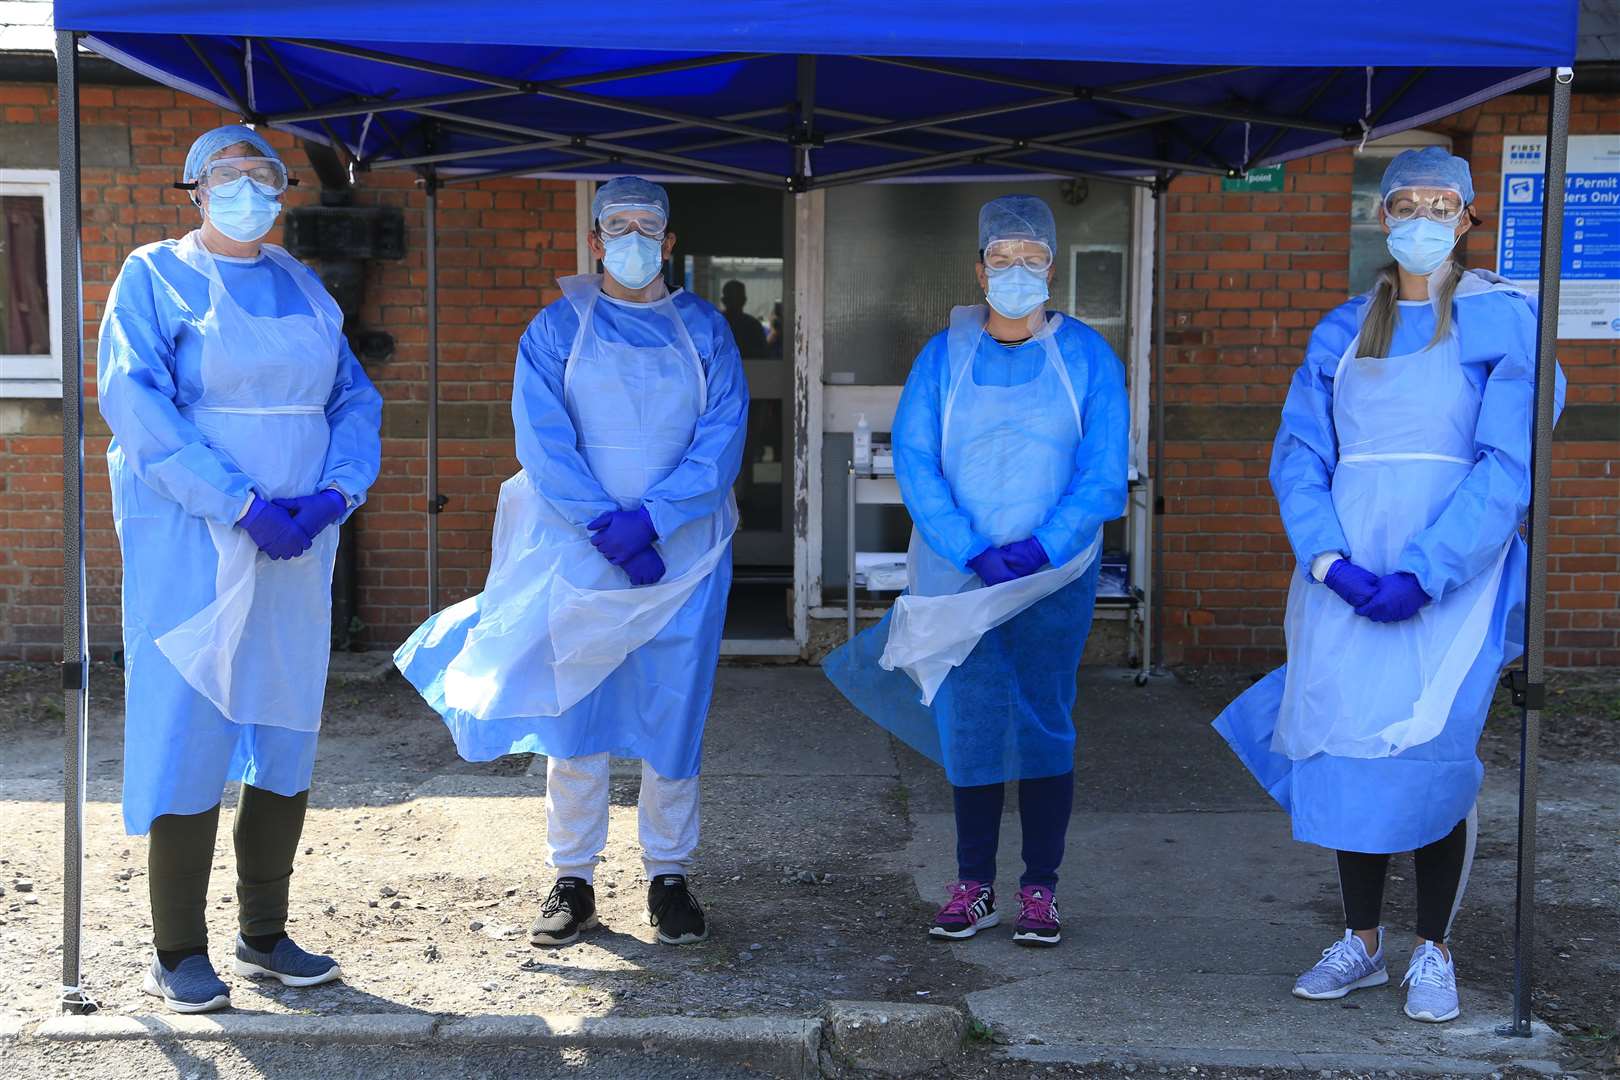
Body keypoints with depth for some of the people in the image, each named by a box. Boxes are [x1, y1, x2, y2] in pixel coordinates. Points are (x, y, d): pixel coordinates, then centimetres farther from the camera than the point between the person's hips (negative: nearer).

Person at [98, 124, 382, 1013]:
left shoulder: (303, 287, 15)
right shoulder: (155, 276, 0)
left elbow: (355, 398, 11)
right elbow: (132, 400, -12)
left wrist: (335, 491, -9)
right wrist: (241, 504, -19)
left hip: (296, 548, 5)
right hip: (192, 545, -5)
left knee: (286, 735, 7)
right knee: (190, 729, -4)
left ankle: (264, 934, 20)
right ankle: (177, 954, 8)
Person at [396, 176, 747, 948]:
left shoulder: (703, 330, 8)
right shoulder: (557, 328, 5)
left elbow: (722, 437, -2)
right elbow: (542, 440, -4)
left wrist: (653, 516, -15)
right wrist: (605, 525, -15)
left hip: (684, 551, 1)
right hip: (580, 551, 0)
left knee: (674, 711, 3)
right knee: (574, 710, 1)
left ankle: (669, 877, 16)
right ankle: (572, 880, 13)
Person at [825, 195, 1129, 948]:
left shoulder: (1086, 356, 1)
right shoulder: (943, 356, 3)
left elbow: (1103, 474, -3)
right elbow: (913, 463, -4)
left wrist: (1041, 548, -15)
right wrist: (973, 552, -14)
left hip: (1056, 577, -1)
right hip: (958, 577, 1)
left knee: (1045, 727, 3)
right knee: (968, 729, 4)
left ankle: (1040, 890, 14)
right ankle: (973, 886, 16)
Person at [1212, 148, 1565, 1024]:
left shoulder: (1502, 319, 1)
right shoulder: (1342, 332, 11)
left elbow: (1508, 466, -8)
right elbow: (1298, 458, 6)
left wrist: (1424, 574, -17)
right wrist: (1329, 560, -11)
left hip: (1451, 575, -3)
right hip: (1347, 577, 3)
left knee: (1430, 749, -8)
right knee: (1351, 748, 4)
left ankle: (1432, 954, 9)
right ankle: (1360, 944, 18)